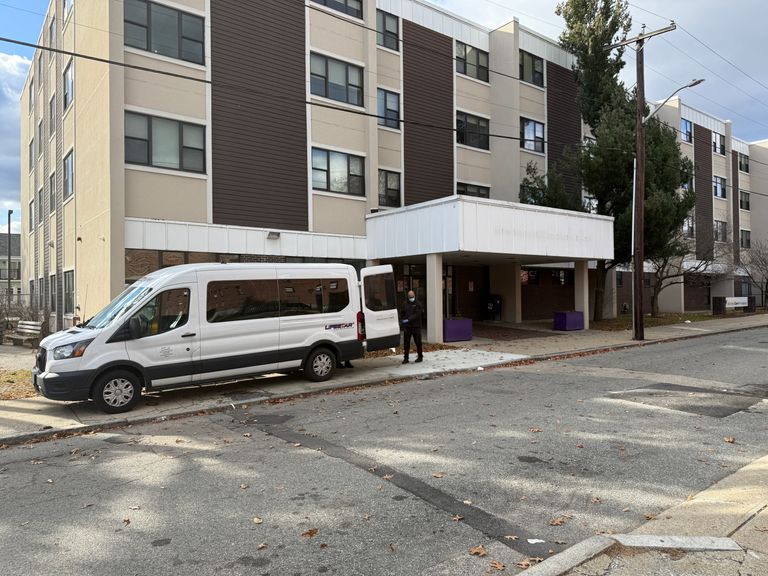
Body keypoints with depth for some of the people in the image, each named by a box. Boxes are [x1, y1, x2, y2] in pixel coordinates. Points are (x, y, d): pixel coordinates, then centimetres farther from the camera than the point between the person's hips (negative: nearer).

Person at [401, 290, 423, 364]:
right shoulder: (405, 304, 14)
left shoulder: (418, 304, -2)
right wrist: (404, 320, 3)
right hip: (407, 327, 4)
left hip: (416, 327, -4)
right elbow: (403, 314, 20)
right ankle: (406, 358, 6)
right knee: (406, 342, 2)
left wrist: (408, 320, -21)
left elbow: (417, 315, -13)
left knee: (418, 342, 2)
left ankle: (420, 357, 15)